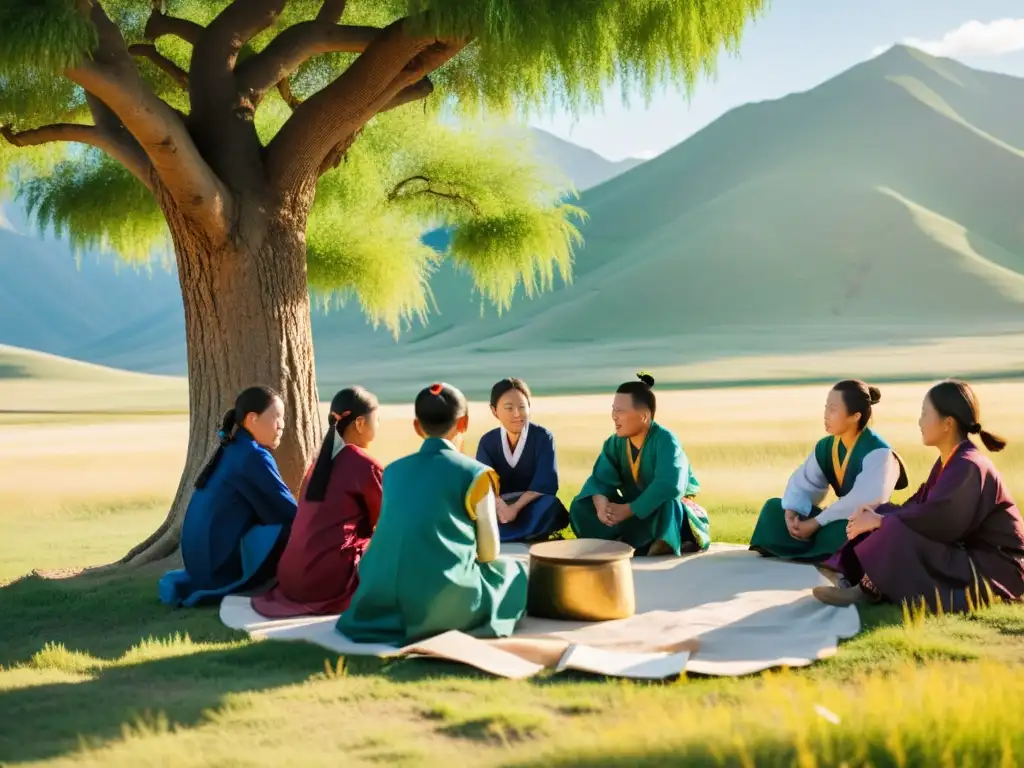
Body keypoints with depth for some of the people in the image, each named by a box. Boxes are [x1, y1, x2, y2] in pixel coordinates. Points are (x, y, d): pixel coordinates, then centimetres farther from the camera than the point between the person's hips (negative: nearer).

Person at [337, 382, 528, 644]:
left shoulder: (393, 471, 13)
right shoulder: (474, 474, -1)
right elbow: (489, 551, 4)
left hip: (380, 603, 5)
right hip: (443, 601, -5)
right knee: (514, 573, 21)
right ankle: (449, 628, 10)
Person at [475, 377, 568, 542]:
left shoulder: (543, 437, -7)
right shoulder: (487, 441, 0)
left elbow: (546, 482, -18)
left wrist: (516, 507, -31)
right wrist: (499, 506, -36)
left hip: (532, 506, -2)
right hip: (500, 505, 2)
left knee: (550, 505, -36)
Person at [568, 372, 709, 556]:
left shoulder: (665, 441, -23)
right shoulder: (615, 443, -3)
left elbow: (668, 486, -37)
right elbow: (600, 479, -9)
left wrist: (628, 509, -34)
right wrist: (601, 502, -33)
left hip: (669, 512, -7)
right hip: (633, 511, 7)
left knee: (666, 505, -42)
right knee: (581, 507, -13)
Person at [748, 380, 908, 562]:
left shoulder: (878, 454, -23)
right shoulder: (826, 447, 2)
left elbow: (863, 502, -34)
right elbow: (803, 484, 0)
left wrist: (816, 522, -31)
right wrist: (791, 513, -22)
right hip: (840, 521, 8)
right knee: (773, 508, 0)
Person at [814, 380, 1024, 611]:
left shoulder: (968, 467, -22)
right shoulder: (952, 460, 10)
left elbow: (933, 519, -26)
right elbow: (922, 504, 8)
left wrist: (880, 521, -15)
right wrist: (878, 512, -7)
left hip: (994, 571, -10)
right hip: (968, 555, 10)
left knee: (898, 532, -25)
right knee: (889, 517, 5)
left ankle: (868, 590, -11)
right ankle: (858, 581, -7)